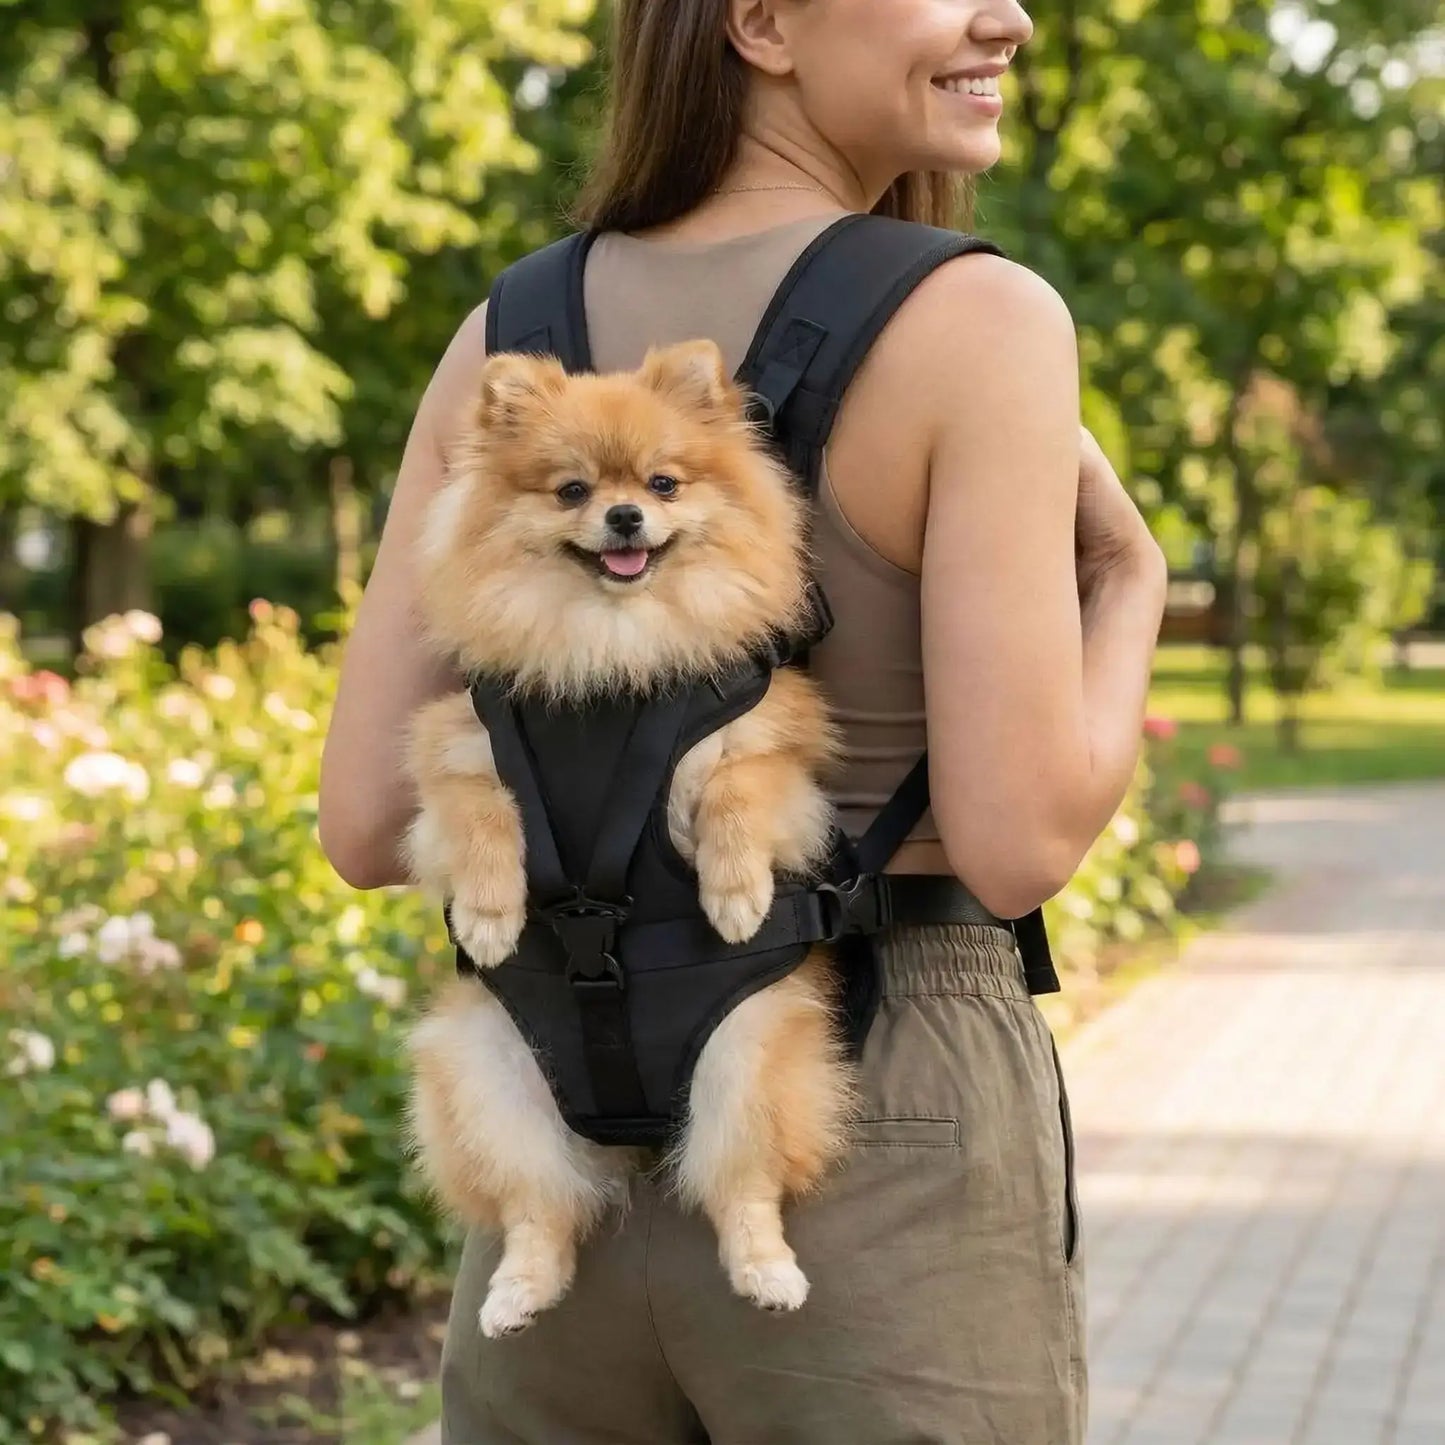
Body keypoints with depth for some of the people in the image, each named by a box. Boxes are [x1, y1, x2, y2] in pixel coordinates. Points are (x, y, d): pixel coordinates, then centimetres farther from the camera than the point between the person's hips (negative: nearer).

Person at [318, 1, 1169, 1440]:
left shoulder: (503, 342, 5)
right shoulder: (977, 322, -12)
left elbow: (367, 823, 2)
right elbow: (1021, 843, -16)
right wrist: (1129, 590, 4)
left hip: (582, 1164, 5)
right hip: (886, 1195, -5)